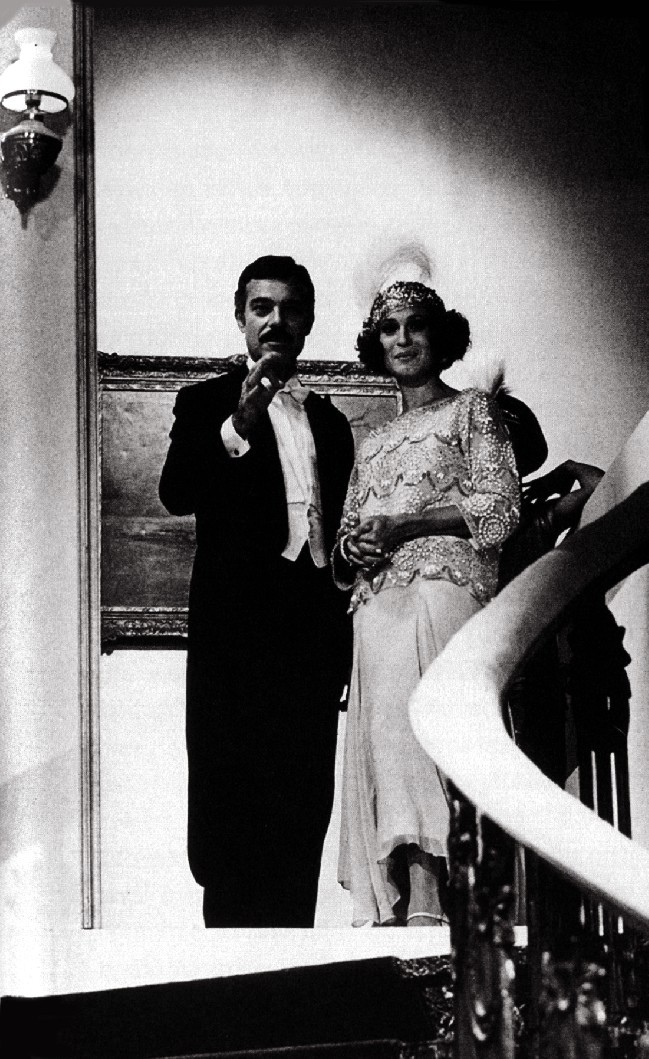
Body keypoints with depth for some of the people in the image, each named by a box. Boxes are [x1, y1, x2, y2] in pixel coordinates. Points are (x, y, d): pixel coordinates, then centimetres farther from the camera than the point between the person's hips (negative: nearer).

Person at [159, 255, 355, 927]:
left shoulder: (329, 422, 22)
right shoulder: (206, 404, 9)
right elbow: (177, 493, -8)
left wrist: (344, 641, 14)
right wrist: (239, 426, -24)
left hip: (315, 626, 4)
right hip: (238, 626, -4)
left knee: (304, 809, 0)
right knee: (233, 803, -10)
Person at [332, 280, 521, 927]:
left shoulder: (471, 410, 13)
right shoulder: (372, 443, 28)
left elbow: (501, 507, -1)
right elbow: (344, 541, 25)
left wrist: (401, 525, -8)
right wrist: (354, 548, 0)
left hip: (442, 588, -5)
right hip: (377, 605, 5)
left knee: (417, 727, -22)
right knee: (383, 738, -8)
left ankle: (427, 903, -31)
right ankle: (386, 910, -13)